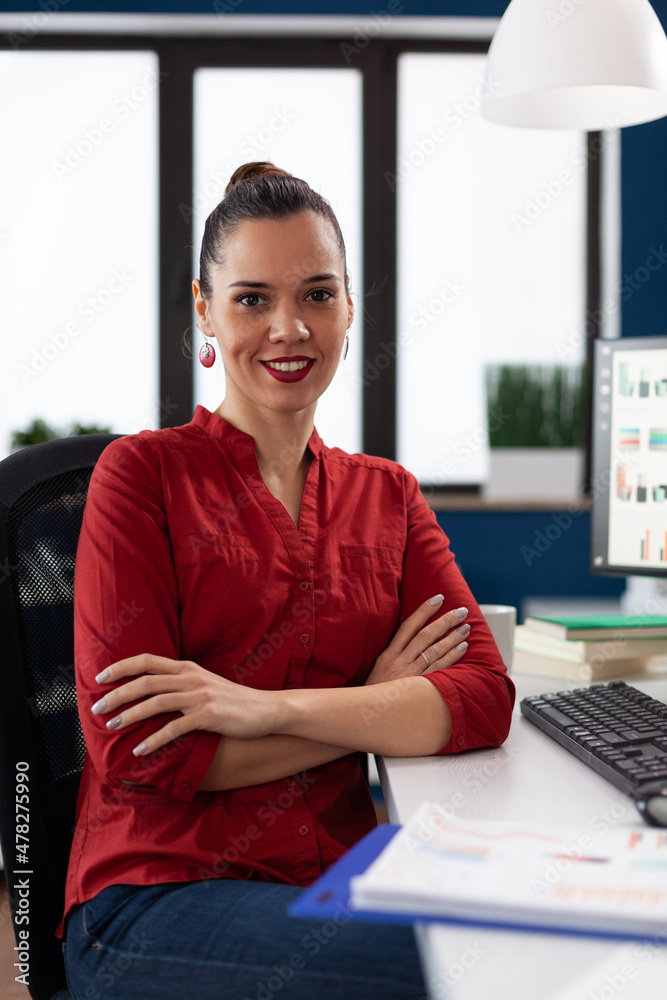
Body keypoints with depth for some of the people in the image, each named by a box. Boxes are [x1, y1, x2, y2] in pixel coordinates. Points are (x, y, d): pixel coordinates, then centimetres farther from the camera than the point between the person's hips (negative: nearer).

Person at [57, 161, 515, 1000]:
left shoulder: (386, 495, 13)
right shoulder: (142, 473, -1)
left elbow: (485, 695, -3)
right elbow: (134, 750, -10)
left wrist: (267, 708, -15)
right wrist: (374, 708, -6)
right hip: (156, 892, -4)